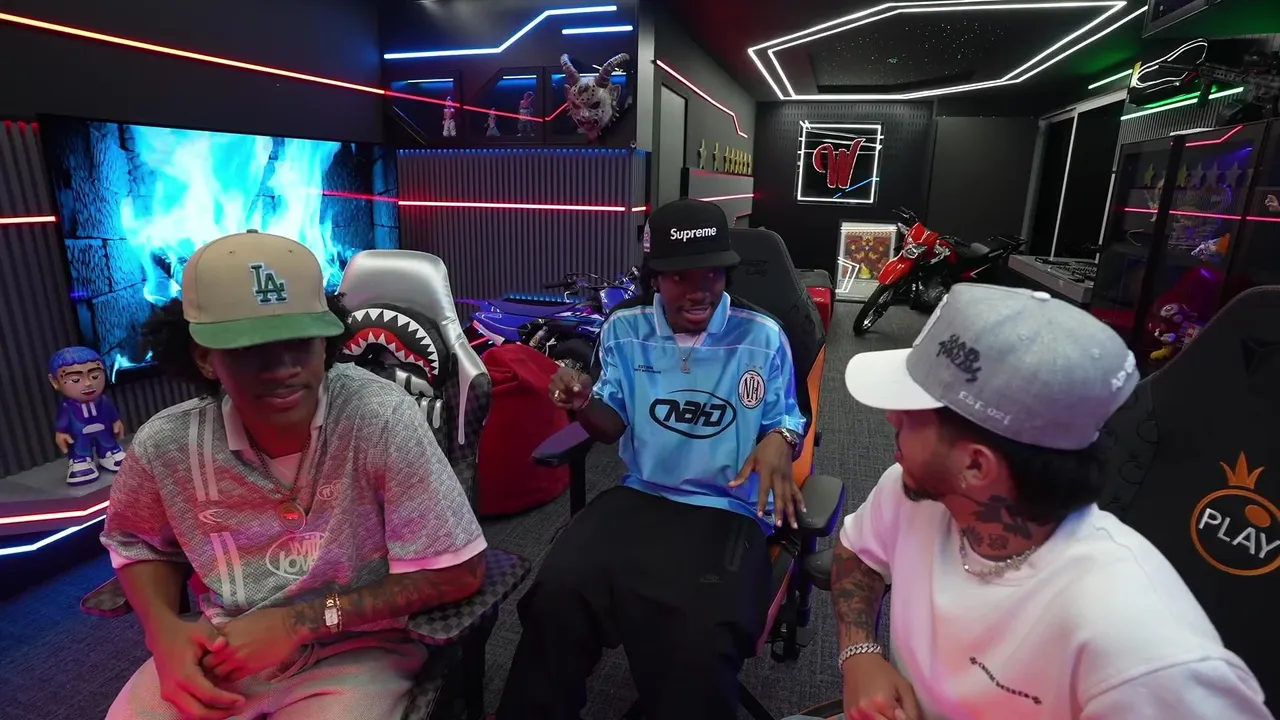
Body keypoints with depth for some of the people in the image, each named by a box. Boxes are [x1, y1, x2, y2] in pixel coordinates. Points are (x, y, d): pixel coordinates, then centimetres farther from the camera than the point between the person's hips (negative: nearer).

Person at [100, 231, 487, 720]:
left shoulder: (381, 420, -24)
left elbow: (457, 571, -19)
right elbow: (136, 542, 13)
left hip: (354, 653, -3)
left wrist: (302, 619, -20)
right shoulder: (165, 444, -10)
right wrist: (165, 631, -7)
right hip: (224, 650, 4)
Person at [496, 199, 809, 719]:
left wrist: (780, 441, -18)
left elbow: (784, 422, 7)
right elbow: (614, 426, 10)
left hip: (731, 512, -2)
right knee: (556, 594, -21)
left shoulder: (763, 338, 0)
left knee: (698, 641, -28)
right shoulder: (624, 330, 6)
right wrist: (584, 405, -13)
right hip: (640, 496, 3)